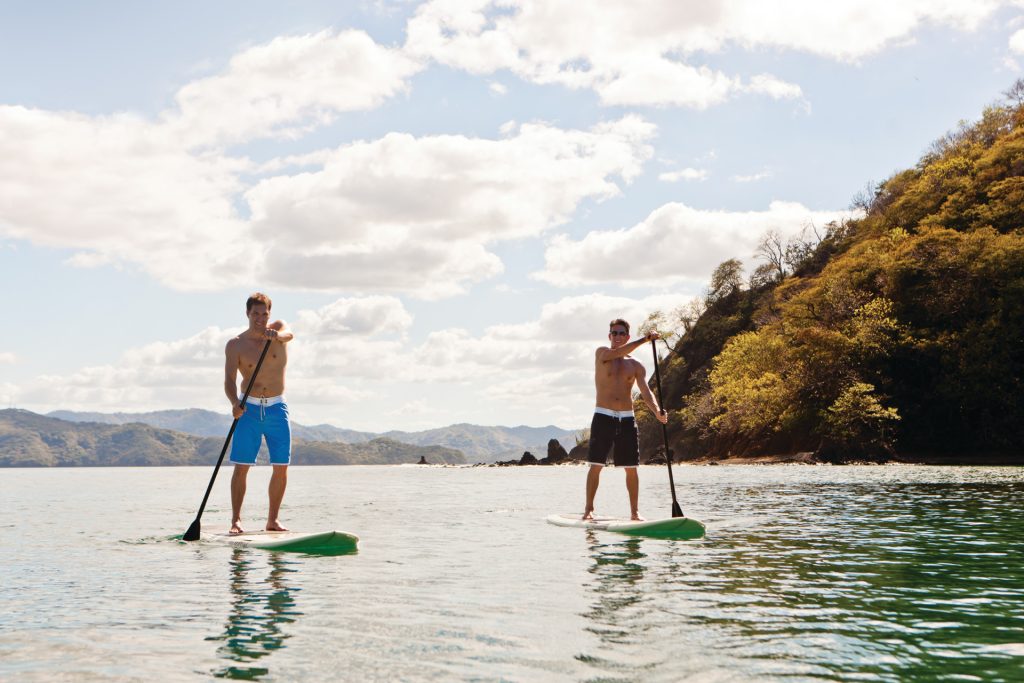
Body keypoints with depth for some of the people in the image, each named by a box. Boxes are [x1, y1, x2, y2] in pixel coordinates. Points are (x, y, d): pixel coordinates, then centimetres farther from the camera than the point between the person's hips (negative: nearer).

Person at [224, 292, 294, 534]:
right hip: (249, 408, -1)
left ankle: (273, 520, 11)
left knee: (281, 467, 1)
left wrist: (275, 335, -48)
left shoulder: (278, 327, 1)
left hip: (277, 408, 1)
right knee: (241, 466, -7)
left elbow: (289, 334, -24)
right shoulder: (235, 345, -2)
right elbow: (229, 380, -10)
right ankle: (236, 520, -2)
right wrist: (235, 403, -30)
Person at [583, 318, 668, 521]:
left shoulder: (636, 366, 9)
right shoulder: (601, 353, 3)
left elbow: (646, 391, -3)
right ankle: (589, 509, 2)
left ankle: (634, 512, 8)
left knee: (631, 468, 2)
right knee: (596, 465, -4)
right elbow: (617, 353, -19)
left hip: (627, 419, 3)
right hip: (603, 416, -3)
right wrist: (644, 340, -24)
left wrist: (657, 411, -22)